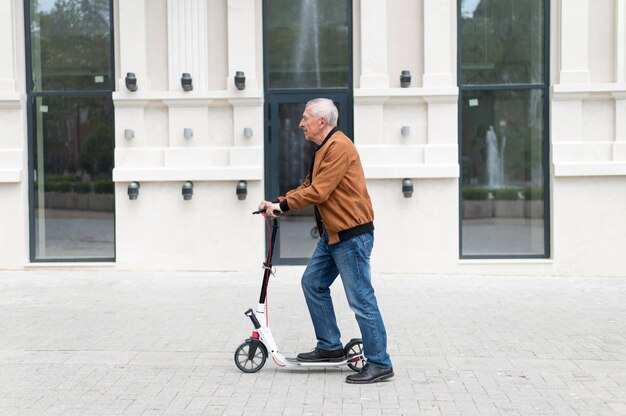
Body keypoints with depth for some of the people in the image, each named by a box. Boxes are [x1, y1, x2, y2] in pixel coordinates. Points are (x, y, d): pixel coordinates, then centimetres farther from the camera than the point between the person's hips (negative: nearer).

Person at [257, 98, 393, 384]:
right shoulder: (324, 149, 17)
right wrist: (277, 203, 6)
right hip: (332, 233, 11)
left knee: (360, 299, -7)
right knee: (312, 283, 14)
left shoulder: (339, 147, -17)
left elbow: (318, 192, -21)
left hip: (352, 234, -11)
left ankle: (379, 364, 1)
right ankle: (330, 346, 23)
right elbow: (308, 187, 18)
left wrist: (282, 205, -12)